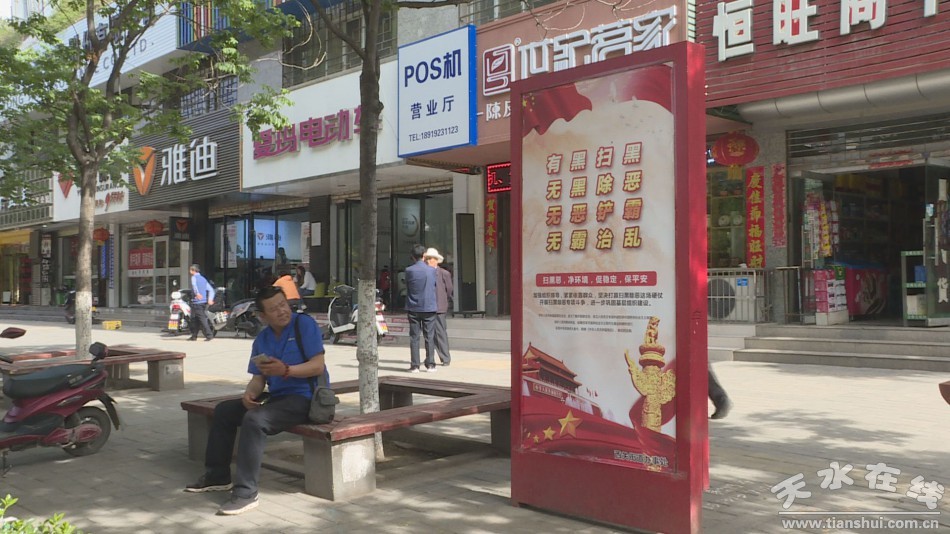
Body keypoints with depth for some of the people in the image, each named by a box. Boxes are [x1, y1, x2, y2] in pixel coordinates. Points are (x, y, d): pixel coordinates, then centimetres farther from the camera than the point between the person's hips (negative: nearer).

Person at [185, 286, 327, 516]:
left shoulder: (304, 324, -11)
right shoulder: (262, 339, 10)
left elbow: (318, 366, -18)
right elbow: (258, 378, 8)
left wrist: (285, 370, -30)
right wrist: (249, 393, -14)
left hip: (304, 397, -9)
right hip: (277, 396, 9)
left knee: (254, 419, -30)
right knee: (223, 410, 9)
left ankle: (246, 493, -24)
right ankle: (218, 476, 19)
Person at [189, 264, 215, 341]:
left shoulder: (194, 277, -2)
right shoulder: (203, 279, 21)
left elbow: (194, 285, -26)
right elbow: (211, 290, 13)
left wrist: (197, 293, -42)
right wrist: (210, 299, 2)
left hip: (197, 301, -8)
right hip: (204, 302, 8)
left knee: (202, 319, -10)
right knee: (195, 319, 15)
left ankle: (209, 335, -17)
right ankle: (194, 336, 19)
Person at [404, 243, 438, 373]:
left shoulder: (409, 270, -7)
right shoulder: (432, 270, -4)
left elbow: (407, 287, 5)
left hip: (413, 308, 0)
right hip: (429, 307, 0)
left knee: (414, 337, 4)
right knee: (429, 337, 6)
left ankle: (414, 365, 3)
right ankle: (430, 364, 5)